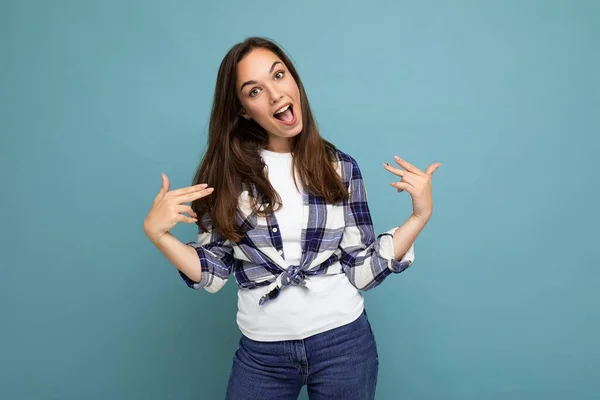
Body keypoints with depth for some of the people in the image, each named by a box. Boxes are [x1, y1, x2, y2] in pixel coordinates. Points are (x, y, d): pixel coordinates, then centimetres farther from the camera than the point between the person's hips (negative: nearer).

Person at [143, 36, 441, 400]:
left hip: (344, 342, 1)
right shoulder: (227, 171, -6)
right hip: (262, 352, 0)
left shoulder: (341, 168, -4)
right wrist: (156, 232, -17)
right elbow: (214, 273, -3)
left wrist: (420, 215, -10)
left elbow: (362, 272, -4)